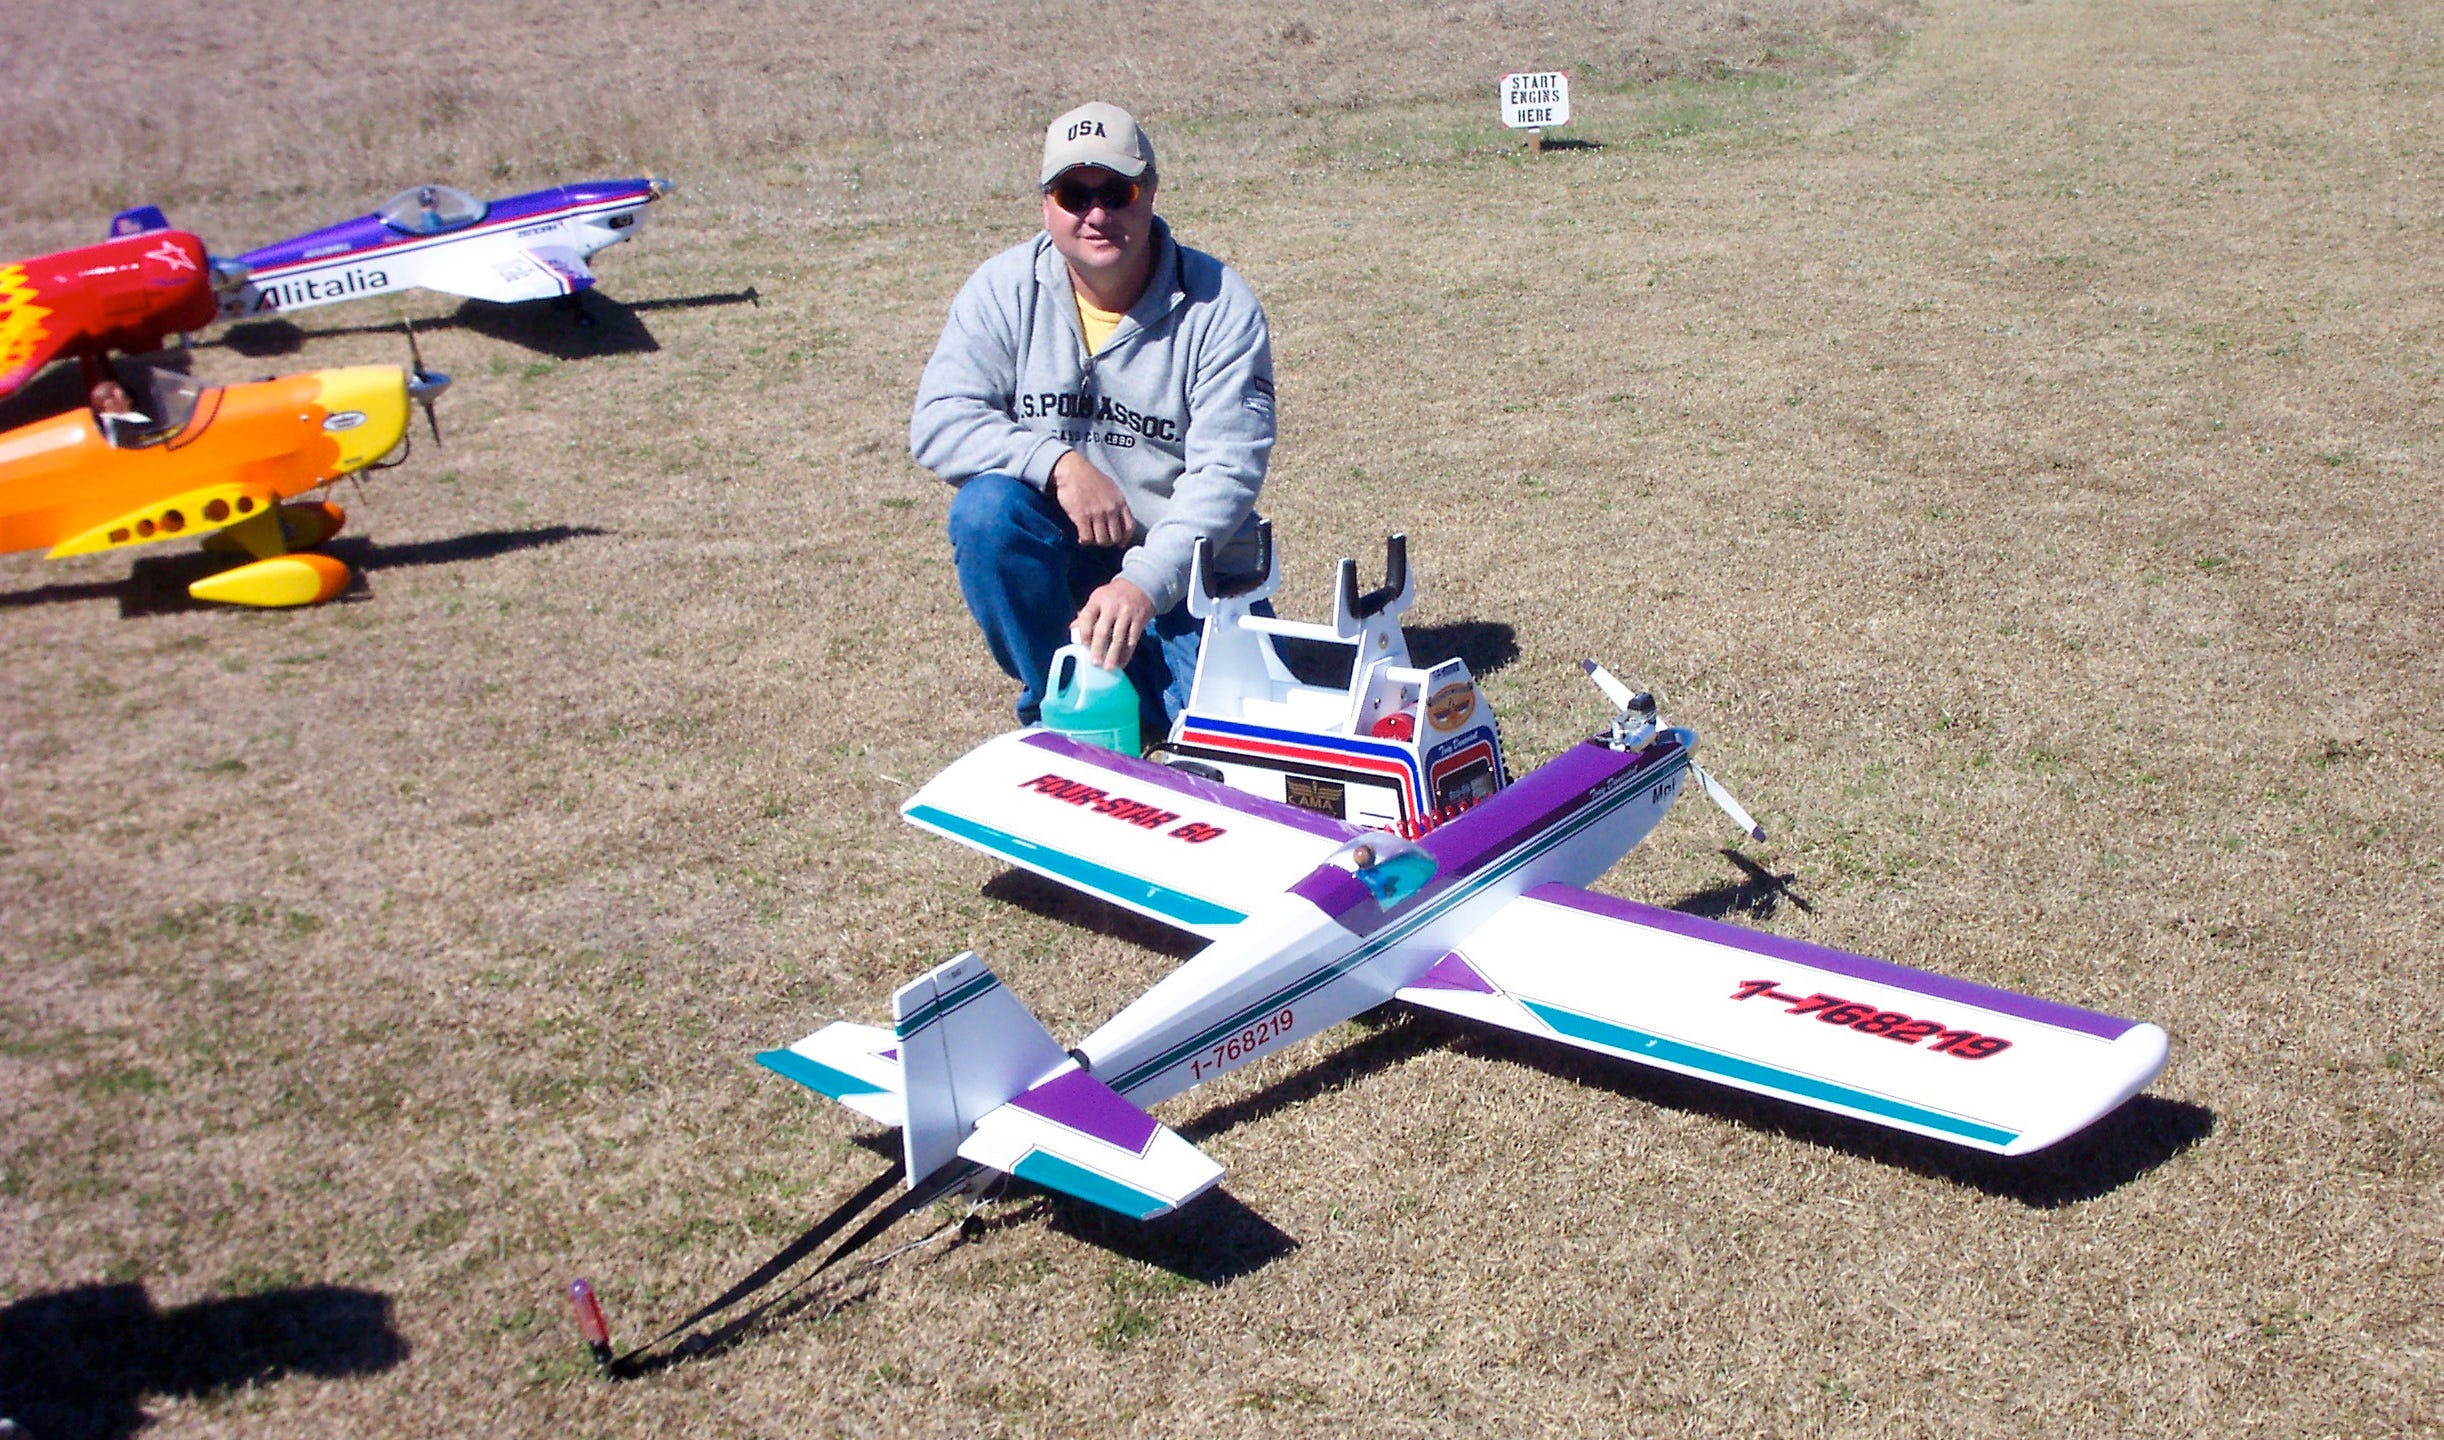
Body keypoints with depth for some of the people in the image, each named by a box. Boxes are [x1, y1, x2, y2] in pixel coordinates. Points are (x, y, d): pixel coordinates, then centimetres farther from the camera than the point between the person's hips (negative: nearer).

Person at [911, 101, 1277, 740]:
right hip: (1055, 554, 1)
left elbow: (1228, 467, -19)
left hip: (1187, 568, -1)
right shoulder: (1005, 289, -6)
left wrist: (1145, 583, -32)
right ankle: (1057, 701, -8)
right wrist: (1059, 462, -29)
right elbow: (938, 423, -13)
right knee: (984, 509, -30)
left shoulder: (1217, 303, -11)